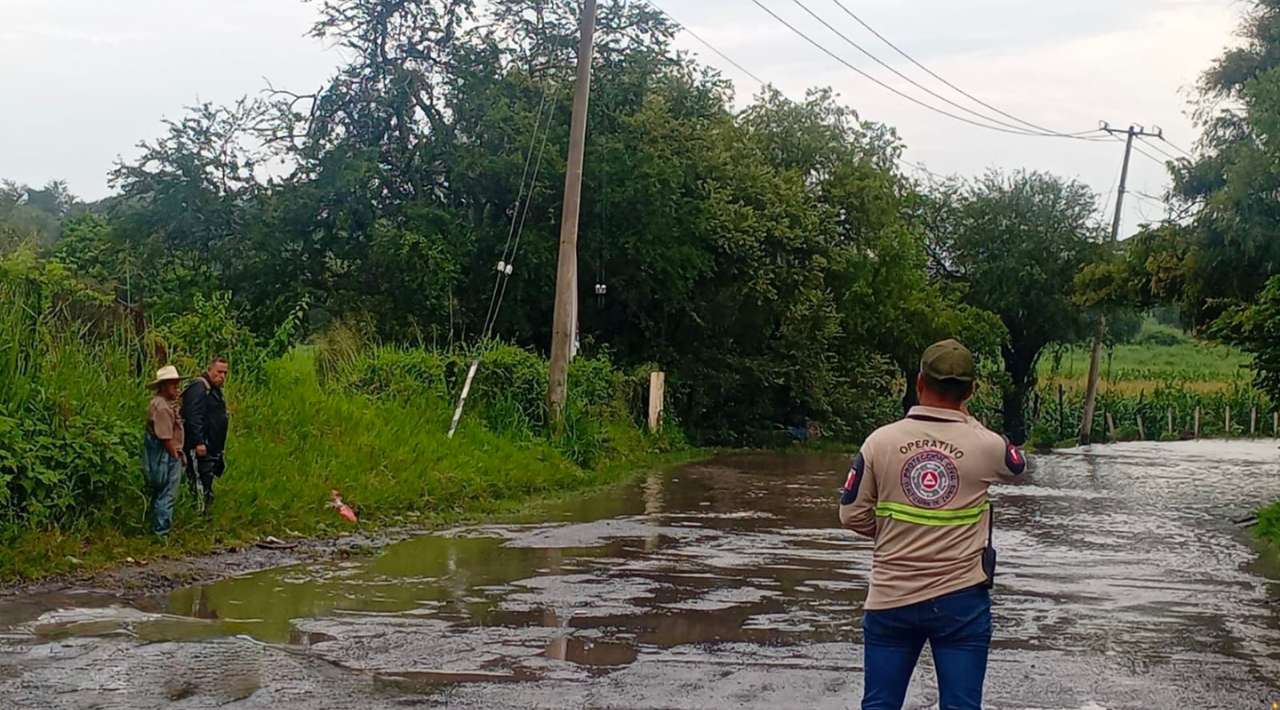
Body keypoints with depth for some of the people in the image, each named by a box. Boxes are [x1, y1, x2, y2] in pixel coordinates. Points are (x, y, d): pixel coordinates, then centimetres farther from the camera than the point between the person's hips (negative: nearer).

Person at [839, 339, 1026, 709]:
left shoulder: (880, 441, -6)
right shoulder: (985, 445, -7)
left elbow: (852, 515, 1)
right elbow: (1018, 465, 18)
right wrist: (967, 419, 22)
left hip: (890, 601, 1)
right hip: (961, 601, -1)